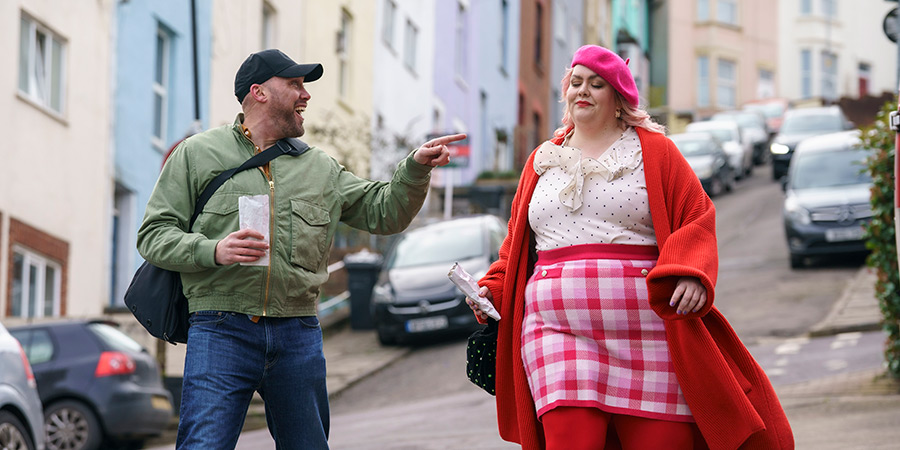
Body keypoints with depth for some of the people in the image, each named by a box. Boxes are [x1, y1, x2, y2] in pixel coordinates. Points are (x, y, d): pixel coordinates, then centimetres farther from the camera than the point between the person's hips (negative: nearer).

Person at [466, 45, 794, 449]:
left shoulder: (654, 150, 10)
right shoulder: (541, 161, 20)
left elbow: (697, 220, 4)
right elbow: (517, 243, 24)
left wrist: (689, 273, -14)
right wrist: (493, 290, 8)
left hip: (645, 329, -2)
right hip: (560, 328, 2)